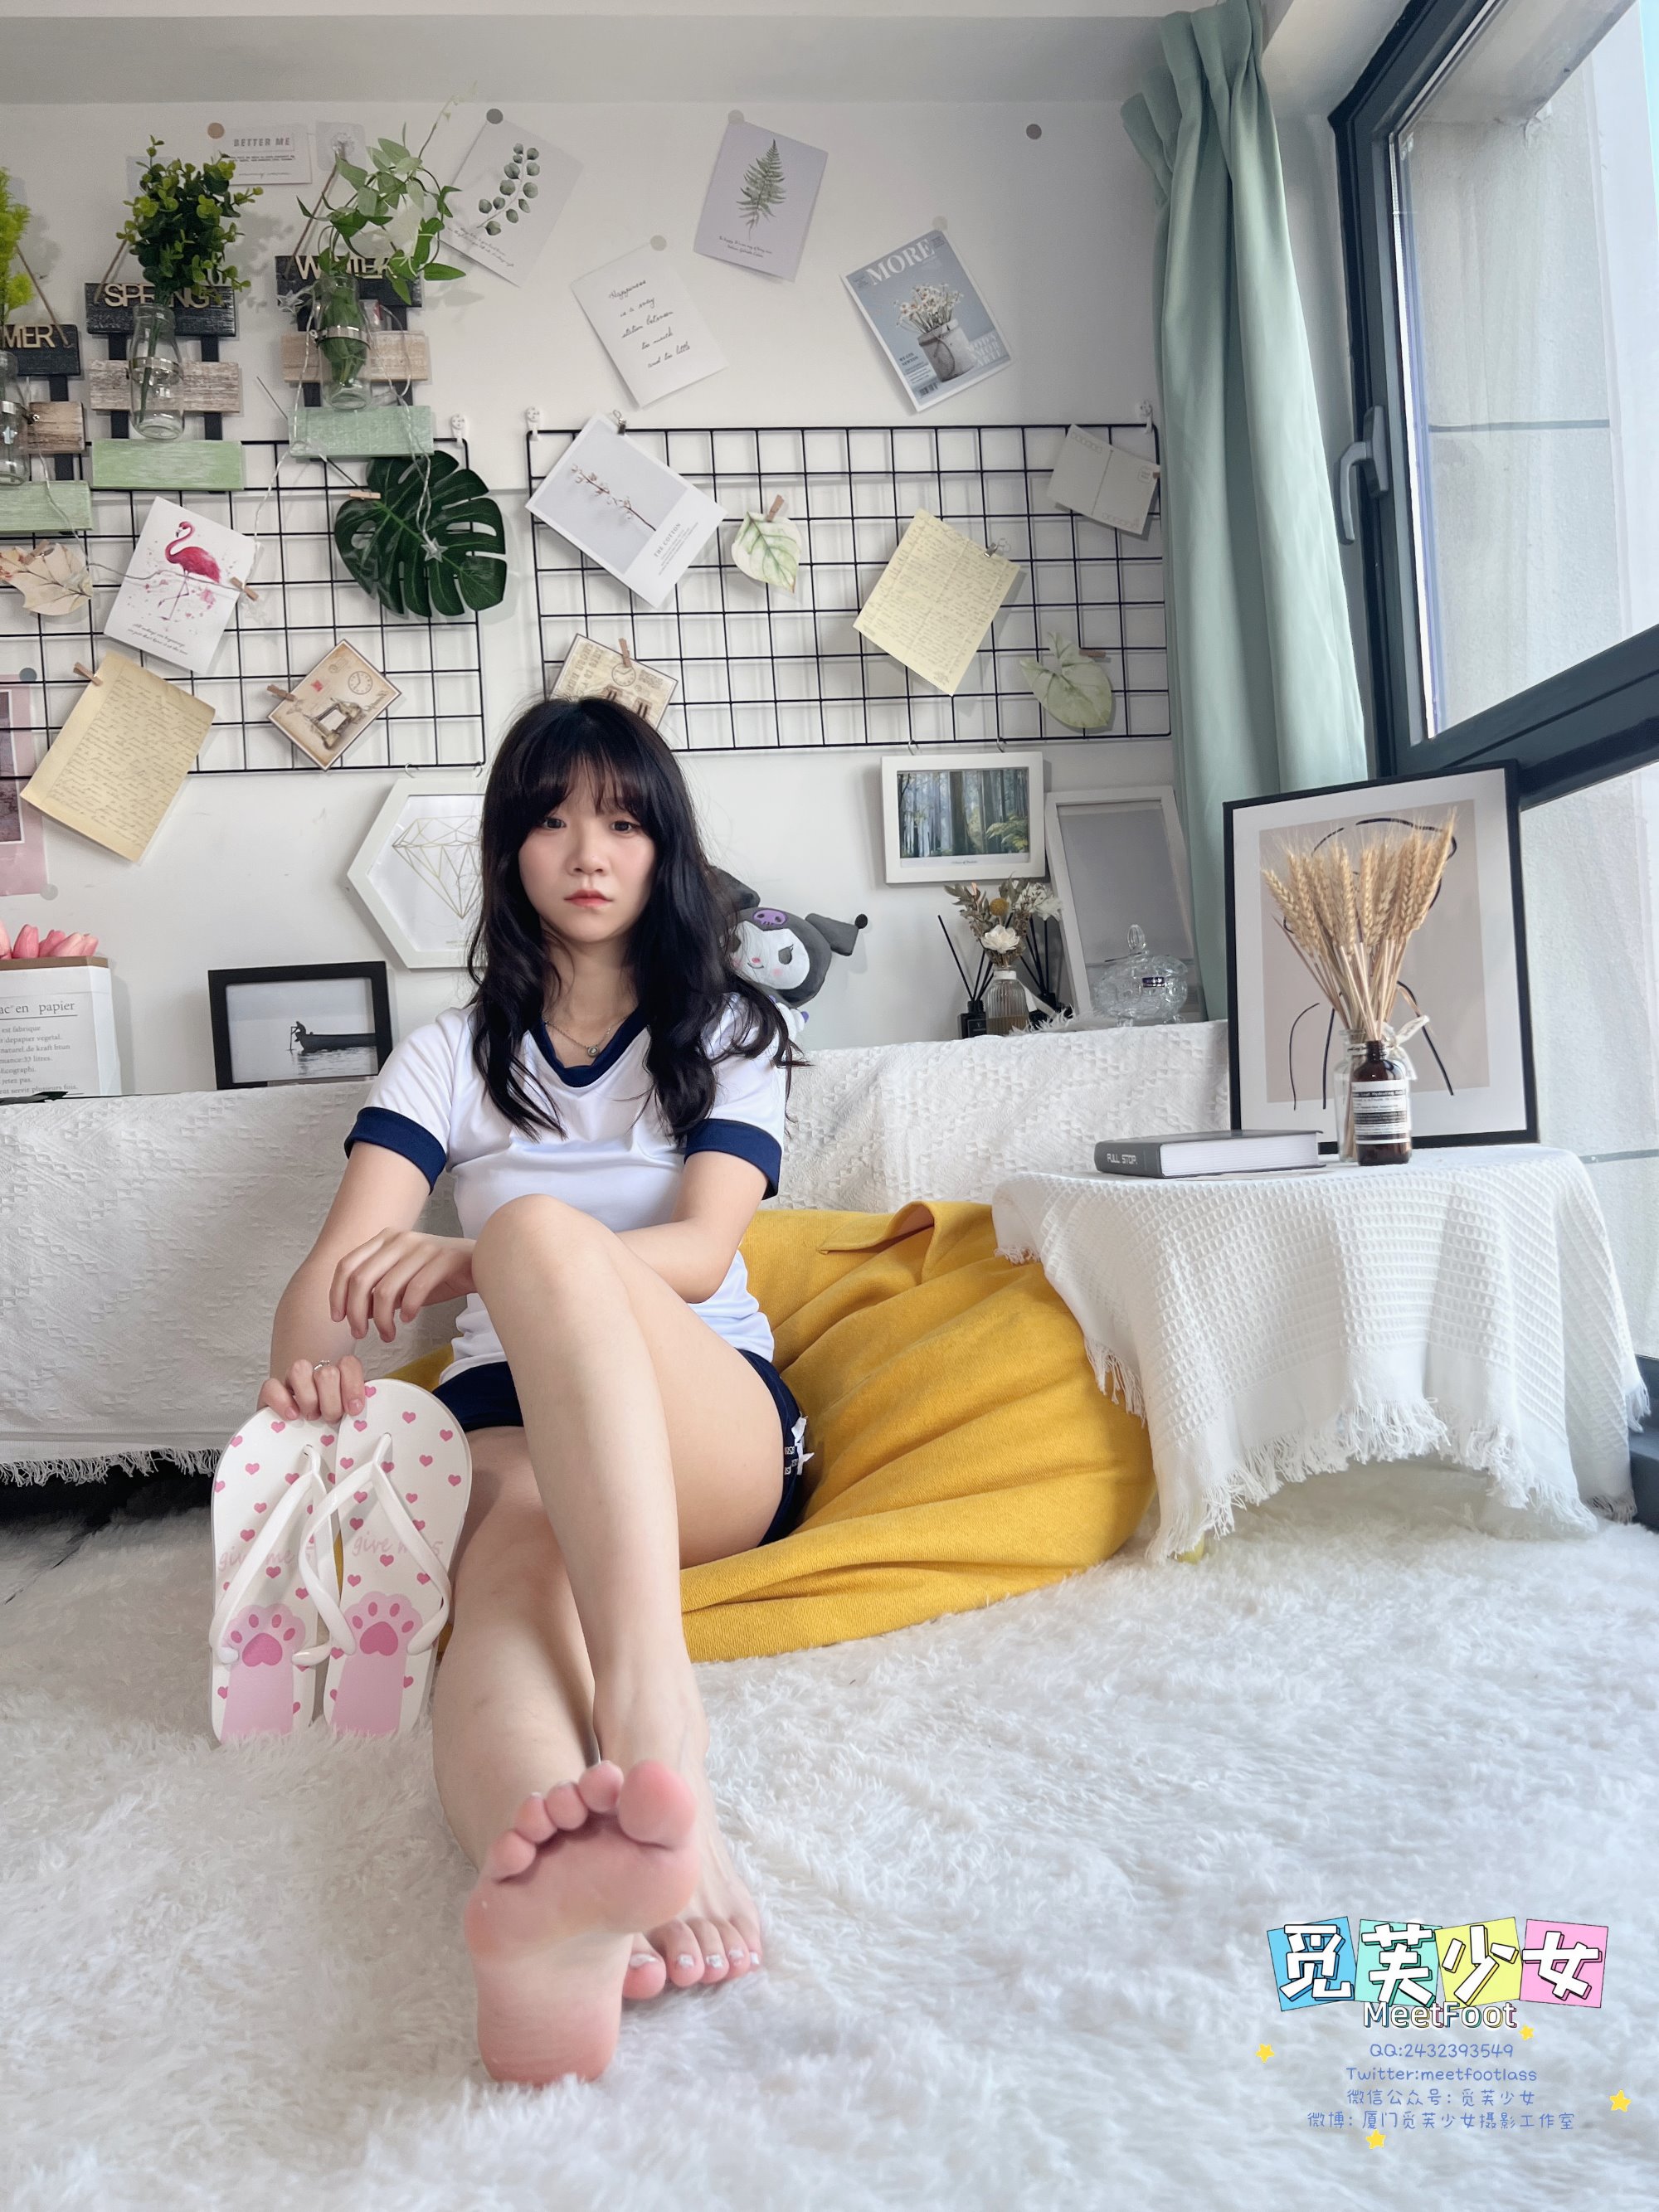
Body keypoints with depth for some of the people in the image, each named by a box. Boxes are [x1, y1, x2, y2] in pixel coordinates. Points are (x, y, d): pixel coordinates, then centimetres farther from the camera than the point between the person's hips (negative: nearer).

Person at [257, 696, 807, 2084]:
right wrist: (310, 1358, -22)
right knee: (518, 1533, -37)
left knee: (538, 1226, -33)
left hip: (711, 1420, -1)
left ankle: (651, 1708, -54)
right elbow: (341, 1265, 3)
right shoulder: (456, 1052, 17)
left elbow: (700, 1254, -5)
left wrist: (474, 1263, -23)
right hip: (511, 1418, 2)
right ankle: (563, 1907, -69)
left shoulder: (726, 1030, 13)